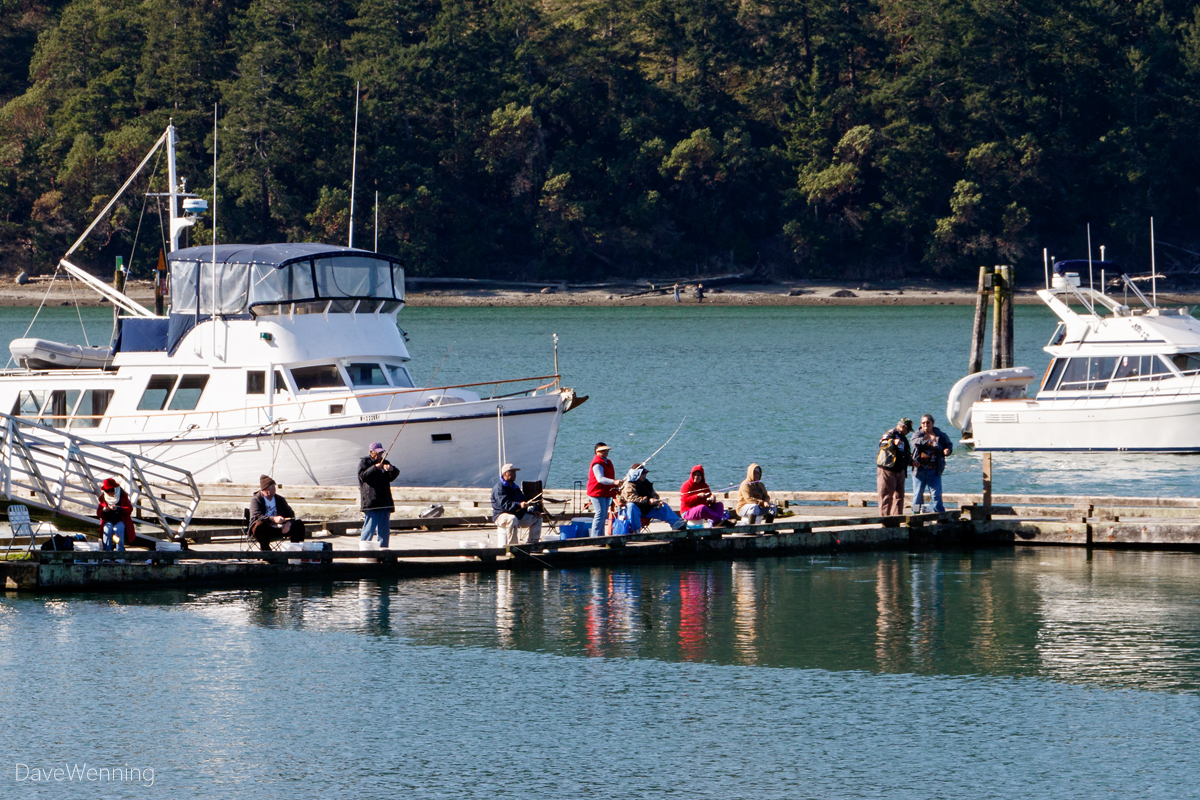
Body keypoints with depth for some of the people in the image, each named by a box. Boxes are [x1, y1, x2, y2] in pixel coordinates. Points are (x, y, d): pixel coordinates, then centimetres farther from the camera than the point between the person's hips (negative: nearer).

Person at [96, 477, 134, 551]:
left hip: (121, 521, -2)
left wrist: (118, 508, -22)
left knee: (118, 529, -35)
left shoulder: (123, 497, 3)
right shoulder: (103, 498, 9)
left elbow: (129, 509, -7)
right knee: (107, 529, -33)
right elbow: (98, 514, 11)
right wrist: (103, 511, -14)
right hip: (108, 521, 2)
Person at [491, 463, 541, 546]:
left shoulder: (515, 487, 19)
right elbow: (505, 504, -27)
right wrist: (519, 505, -42)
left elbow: (523, 501, 21)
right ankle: (512, 545, -36)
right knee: (512, 519, -41)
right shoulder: (499, 488, -13)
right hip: (501, 516, -9)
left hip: (518, 515, 9)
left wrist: (532, 511, 3)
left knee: (537, 519, 6)